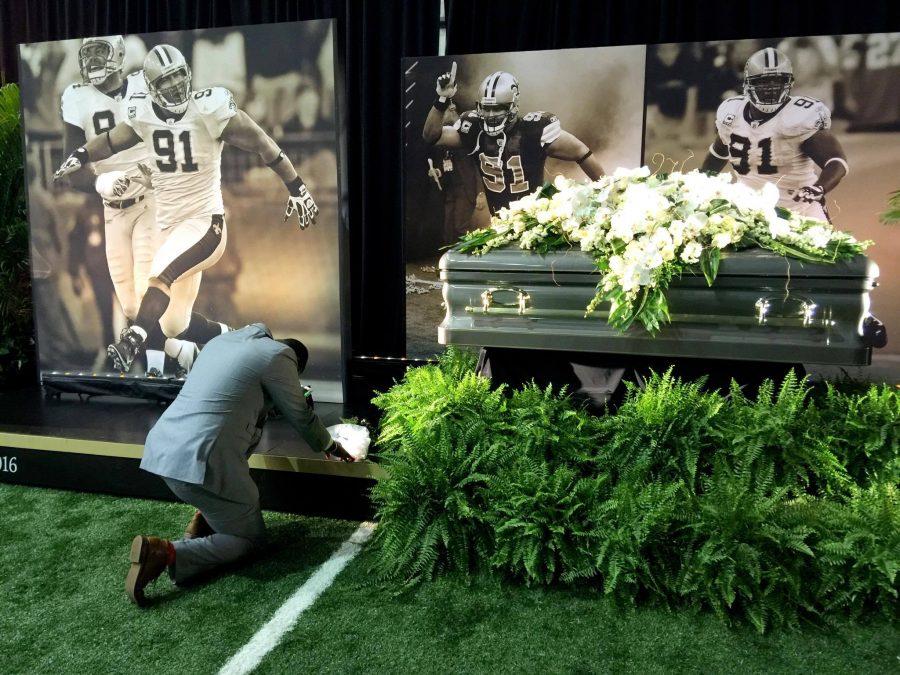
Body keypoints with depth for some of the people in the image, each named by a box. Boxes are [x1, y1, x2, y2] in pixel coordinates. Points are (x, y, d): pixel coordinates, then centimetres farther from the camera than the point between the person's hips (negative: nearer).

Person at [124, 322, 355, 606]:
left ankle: (204, 518, 18)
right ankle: (166, 553, -11)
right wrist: (330, 447, 29)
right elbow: (301, 417, 10)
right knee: (250, 536, 10)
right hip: (201, 462, -8)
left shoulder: (221, 340, 20)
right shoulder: (279, 356, -2)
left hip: (159, 449, 8)